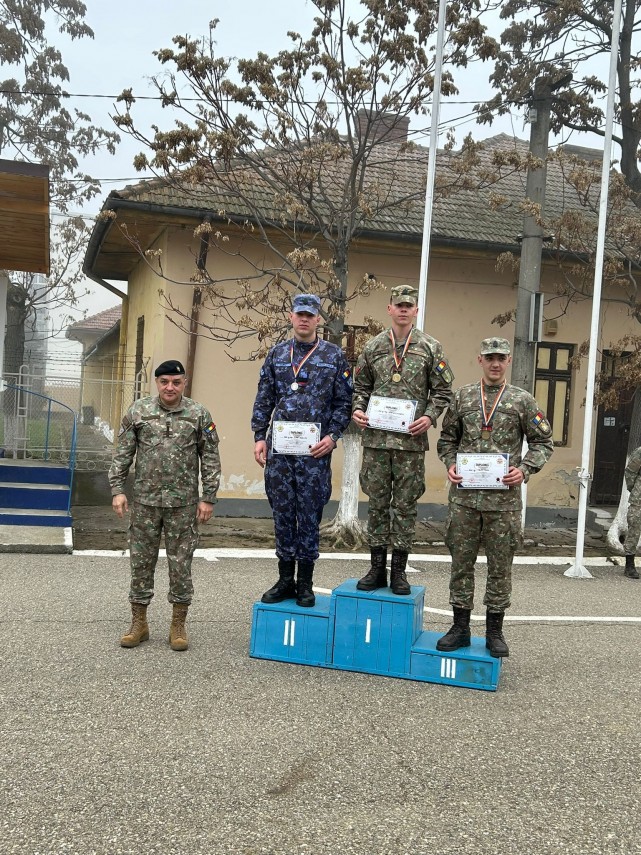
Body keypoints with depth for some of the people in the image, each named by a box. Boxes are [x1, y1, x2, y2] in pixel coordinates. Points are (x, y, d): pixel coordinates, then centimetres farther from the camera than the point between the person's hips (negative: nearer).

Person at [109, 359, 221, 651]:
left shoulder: (199, 414, 0)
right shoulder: (138, 411, 3)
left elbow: (210, 459, 1)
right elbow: (123, 453, 5)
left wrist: (208, 498, -3)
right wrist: (117, 489, -2)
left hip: (183, 503, -1)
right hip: (144, 500, 1)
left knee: (181, 565, 5)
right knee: (141, 562, 8)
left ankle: (178, 626, 18)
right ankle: (139, 623, 22)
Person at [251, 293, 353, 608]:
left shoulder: (334, 356, 4)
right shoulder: (277, 354, 11)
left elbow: (344, 402, 2)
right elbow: (264, 399, 11)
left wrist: (332, 436, -8)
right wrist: (259, 437, 3)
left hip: (315, 448, -2)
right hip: (279, 447, 3)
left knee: (310, 514, 3)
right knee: (282, 511, 7)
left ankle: (305, 582, 14)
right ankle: (285, 579, 19)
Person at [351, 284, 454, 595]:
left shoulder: (430, 348, 3)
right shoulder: (373, 347, 8)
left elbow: (442, 390, 4)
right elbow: (361, 386, 16)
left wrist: (430, 417, -11)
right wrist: (357, 409, -2)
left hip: (411, 440, -2)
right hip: (375, 438, 2)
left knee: (405, 505, 4)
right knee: (377, 503, 7)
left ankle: (398, 570, 14)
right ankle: (377, 567, 17)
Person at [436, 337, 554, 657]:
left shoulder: (522, 400, 3)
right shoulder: (462, 396, 8)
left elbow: (543, 442, 6)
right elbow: (447, 438, 15)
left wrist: (524, 469, -9)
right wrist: (450, 464, -2)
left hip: (504, 498, -1)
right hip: (464, 496, 2)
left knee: (500, 565, 7)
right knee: (461, 562, 8)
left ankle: (494, 631, 21)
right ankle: (460, 628, 20)